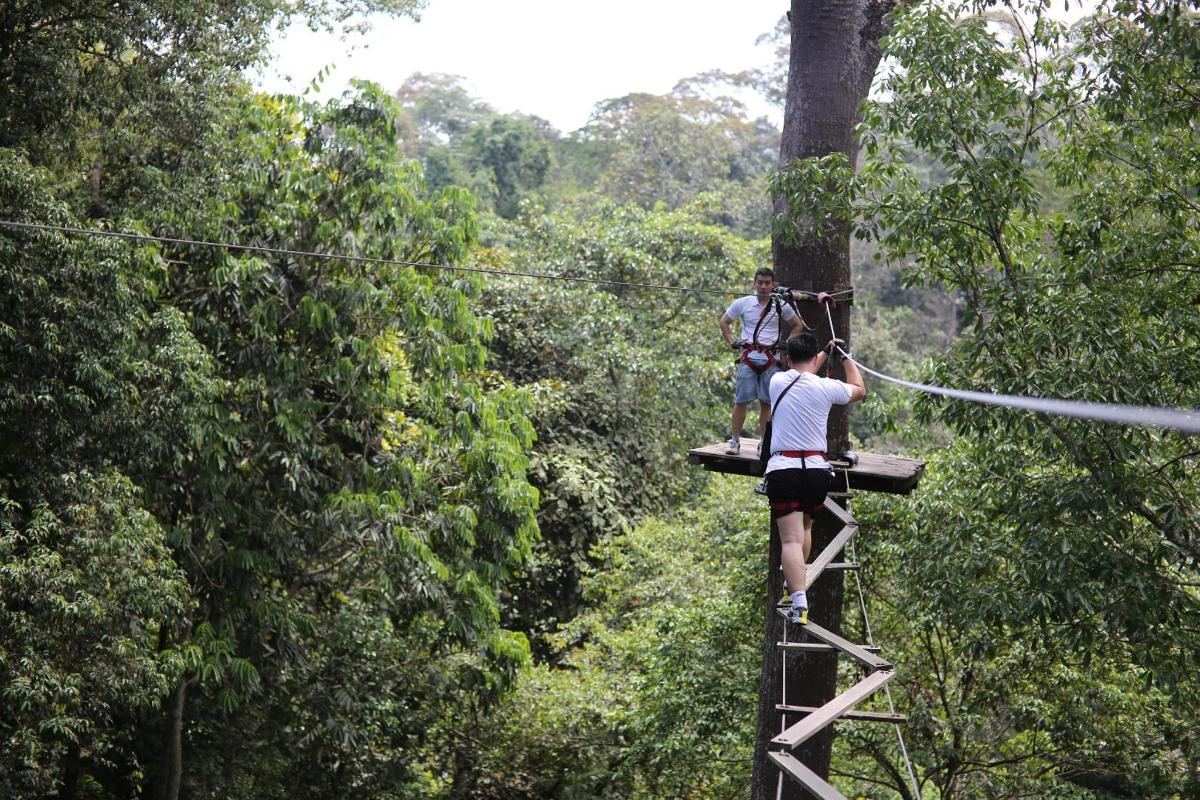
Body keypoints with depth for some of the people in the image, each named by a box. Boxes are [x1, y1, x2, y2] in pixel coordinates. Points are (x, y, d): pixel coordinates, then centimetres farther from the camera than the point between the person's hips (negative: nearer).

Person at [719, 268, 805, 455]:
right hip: (748, 356, -1)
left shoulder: (781, 306, 5)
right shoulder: (743, 303, 3)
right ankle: (735, 440, 3)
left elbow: (798, 325, 18)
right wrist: (732, 342, 3)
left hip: (770, 357, 1)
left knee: (766, 402, 4)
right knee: (741, 400, -4)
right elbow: (723, 322, 15)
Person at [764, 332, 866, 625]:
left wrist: (826, 352, 39)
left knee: (791, 539, -9)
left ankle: (799, 601, -23)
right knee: (805, 526, 27)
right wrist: (846, 356, 30)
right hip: (817, 468, 1)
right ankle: (798, 579, 37)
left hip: (782, 468, -1)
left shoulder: (777, 382, 4)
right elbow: (859, 389, 19)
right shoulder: (826, 387, -2)